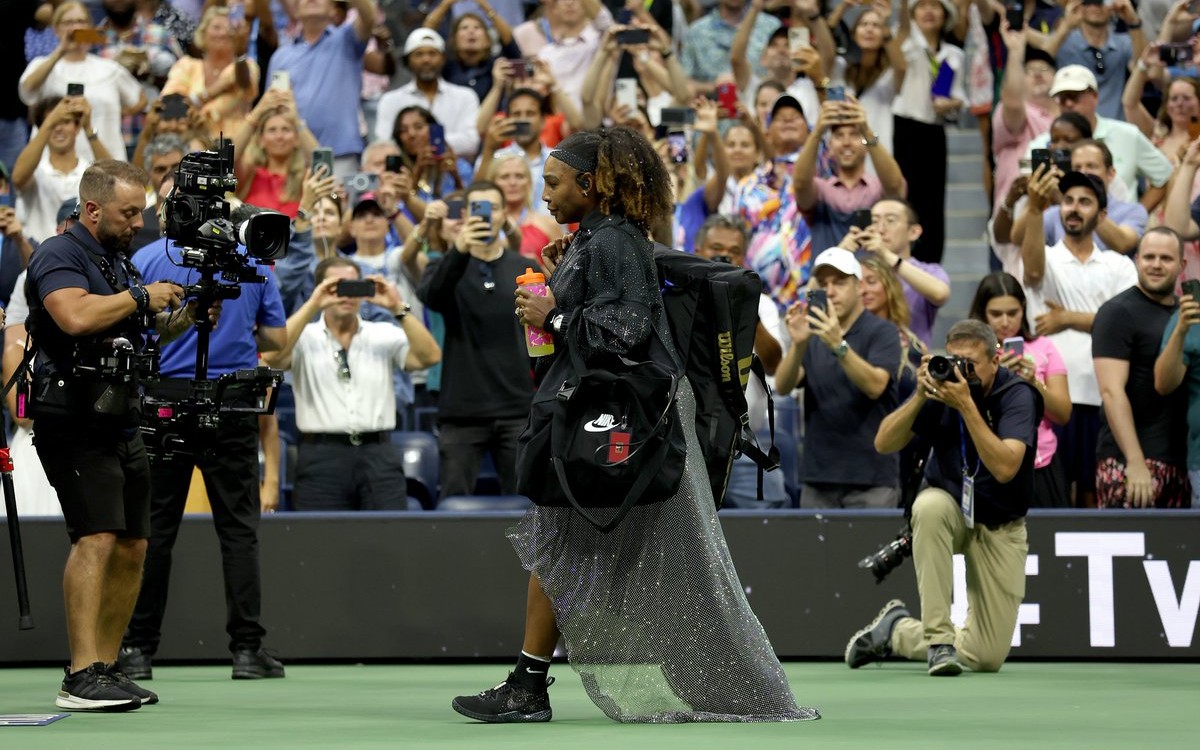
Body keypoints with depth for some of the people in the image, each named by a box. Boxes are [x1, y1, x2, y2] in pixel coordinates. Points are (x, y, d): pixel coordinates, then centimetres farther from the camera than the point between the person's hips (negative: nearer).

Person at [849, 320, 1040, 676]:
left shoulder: (1017, 395, -19)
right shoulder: (943, 385, -10)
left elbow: (1005, 468, -34)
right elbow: (884, 444, -13)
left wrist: (966, 405, -37)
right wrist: (921, 395, -26)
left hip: (1000, 528, -1)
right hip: (950, 507, 1)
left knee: (988, 658, -9)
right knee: (930, 505, -40)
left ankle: (897, 631, 18)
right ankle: (938, 637, -29)